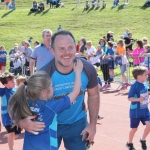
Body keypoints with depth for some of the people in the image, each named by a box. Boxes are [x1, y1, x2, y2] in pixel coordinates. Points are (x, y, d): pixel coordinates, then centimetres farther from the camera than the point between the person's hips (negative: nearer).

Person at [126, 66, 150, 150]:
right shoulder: (135, 86, -20)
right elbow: (129, 98, -20)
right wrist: (138, 99, -32)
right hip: (136, 111, -6)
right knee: (134, 128, 8)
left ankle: (143, 140, 20)